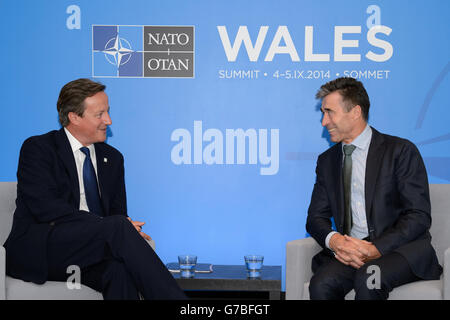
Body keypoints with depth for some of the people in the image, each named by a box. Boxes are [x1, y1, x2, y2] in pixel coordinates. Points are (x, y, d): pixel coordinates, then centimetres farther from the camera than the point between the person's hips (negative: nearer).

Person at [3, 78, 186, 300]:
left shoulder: (112, 158, 19)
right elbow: (46, 208, -14)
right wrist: (114, 228, -21)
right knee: (119, 226, -30)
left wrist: (124, 229, -13)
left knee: (120, 269, -33)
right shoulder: (37, 148, -1)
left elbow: (117, 212, 15)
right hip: (37, 252, -5)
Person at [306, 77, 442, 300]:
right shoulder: (327, 161, 16)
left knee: (367, 280, -34)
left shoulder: (401, 151, 0)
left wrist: (376, 248, -18)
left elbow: (419, 216, -5)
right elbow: (316, 217, 13)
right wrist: (334, 240, -11)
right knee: (322, 284, -27)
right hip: (349, 250, 4)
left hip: (401, 249, -4)